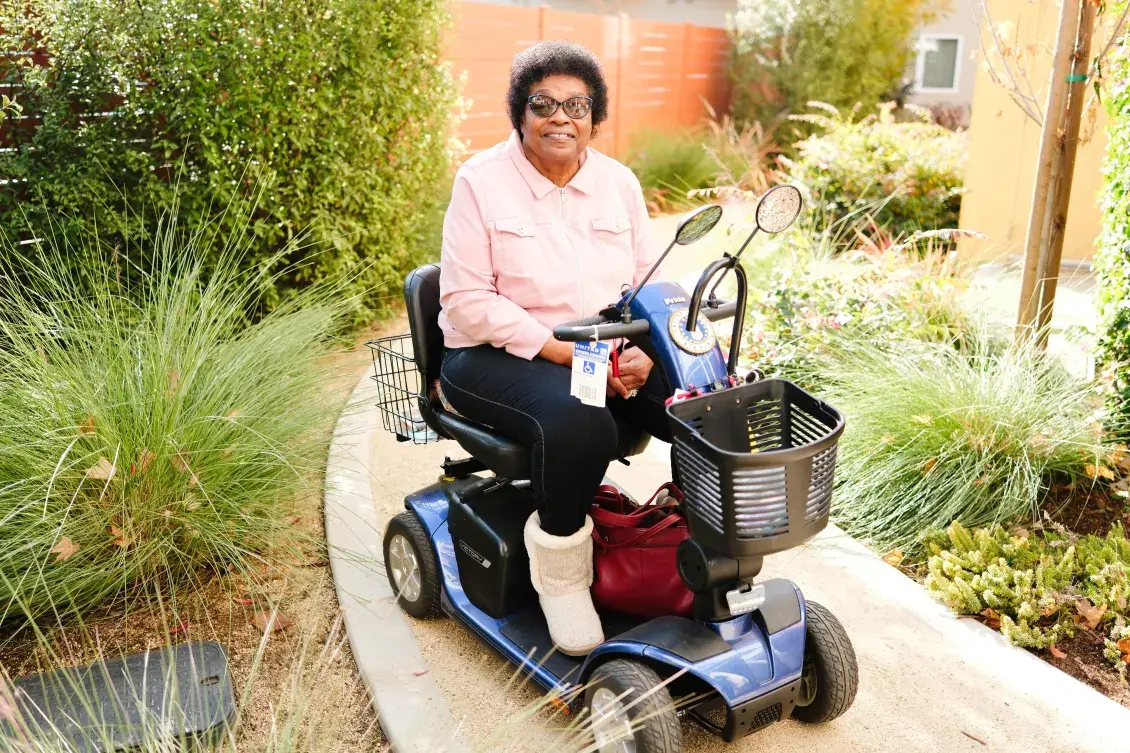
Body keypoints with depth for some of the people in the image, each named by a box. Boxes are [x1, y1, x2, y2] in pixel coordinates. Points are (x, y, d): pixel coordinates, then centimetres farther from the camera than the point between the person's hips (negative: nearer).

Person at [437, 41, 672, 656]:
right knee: (579, 424, -36)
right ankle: (560, 575, -10)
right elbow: (468, 299, -13)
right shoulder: (482, 180, -7)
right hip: (498, 356, -5)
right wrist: (565, 351, -20)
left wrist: (643, 353, -13)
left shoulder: (618, 182, 8)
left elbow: (649, 281, 9)